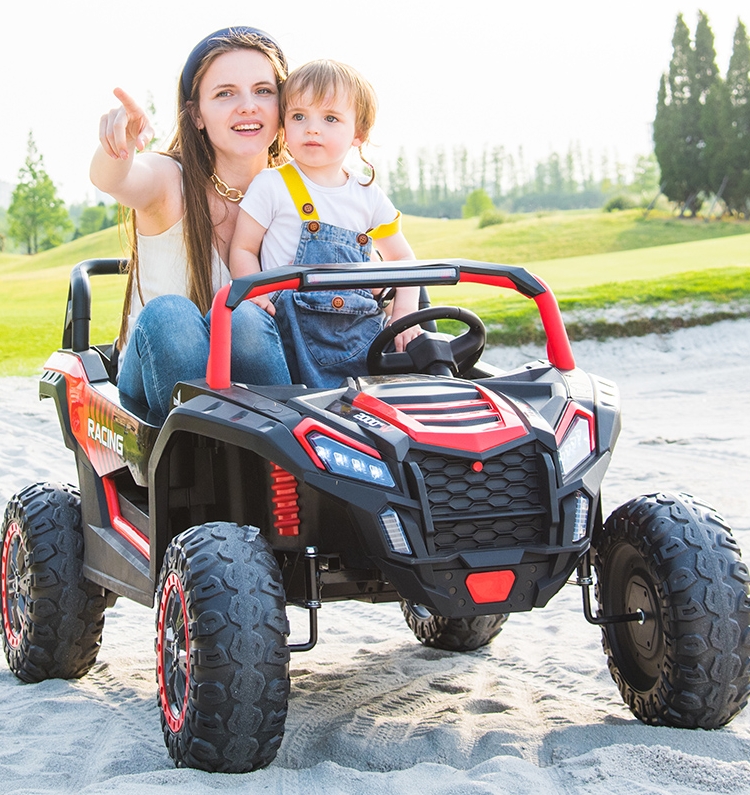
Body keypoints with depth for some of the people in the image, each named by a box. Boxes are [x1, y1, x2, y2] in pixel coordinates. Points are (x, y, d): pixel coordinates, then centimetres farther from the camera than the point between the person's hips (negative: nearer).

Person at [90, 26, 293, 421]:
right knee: (168, 314, -33)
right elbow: (110, 180, -33)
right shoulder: (171, 181, -10)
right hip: (156, 377, -1)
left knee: (247, 317, -31)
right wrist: (117, 143, -57)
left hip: (250, 371, 2)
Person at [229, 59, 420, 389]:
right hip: (294, 328, -4)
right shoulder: (272, 186, 3)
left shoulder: (369, 197, 13)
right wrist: (255, 295, -15)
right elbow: (243, 250, 4)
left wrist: (404, 314, 5)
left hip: (361, 330, 4)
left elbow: (402, 259, 20)